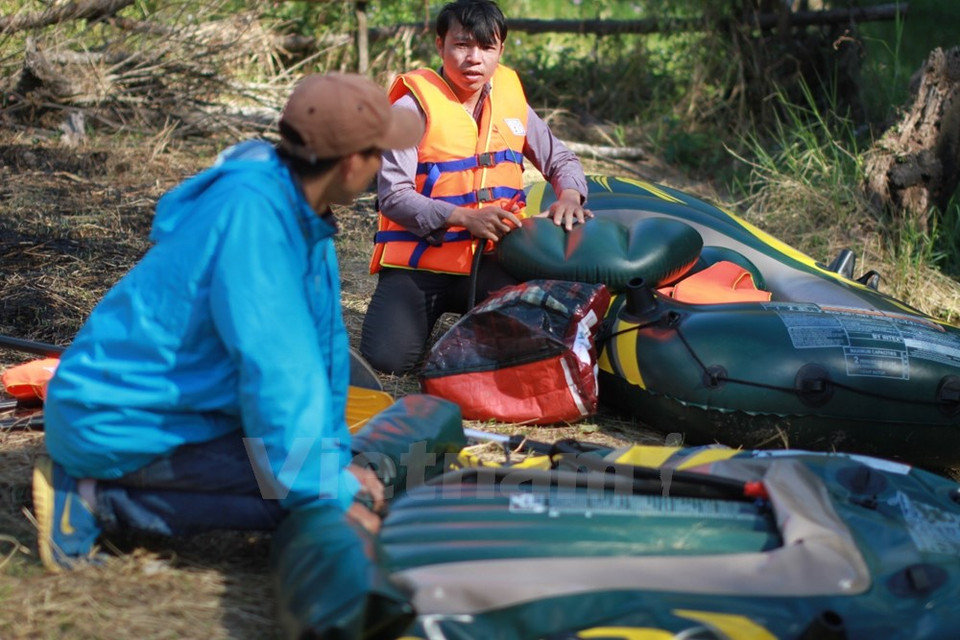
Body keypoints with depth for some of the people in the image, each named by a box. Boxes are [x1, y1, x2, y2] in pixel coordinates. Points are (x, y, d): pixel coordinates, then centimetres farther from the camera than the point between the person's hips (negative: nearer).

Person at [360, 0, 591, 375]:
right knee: (389, 358, -22)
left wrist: (569, 195, -10)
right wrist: (466, 218, -28)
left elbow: (558, 158, 14)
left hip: (491, 262, 3)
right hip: (419, 262, -3)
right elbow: (393, 196, -16)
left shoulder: (511, 98, 6)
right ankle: (431, 313, 13)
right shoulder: (413, 107, -11)